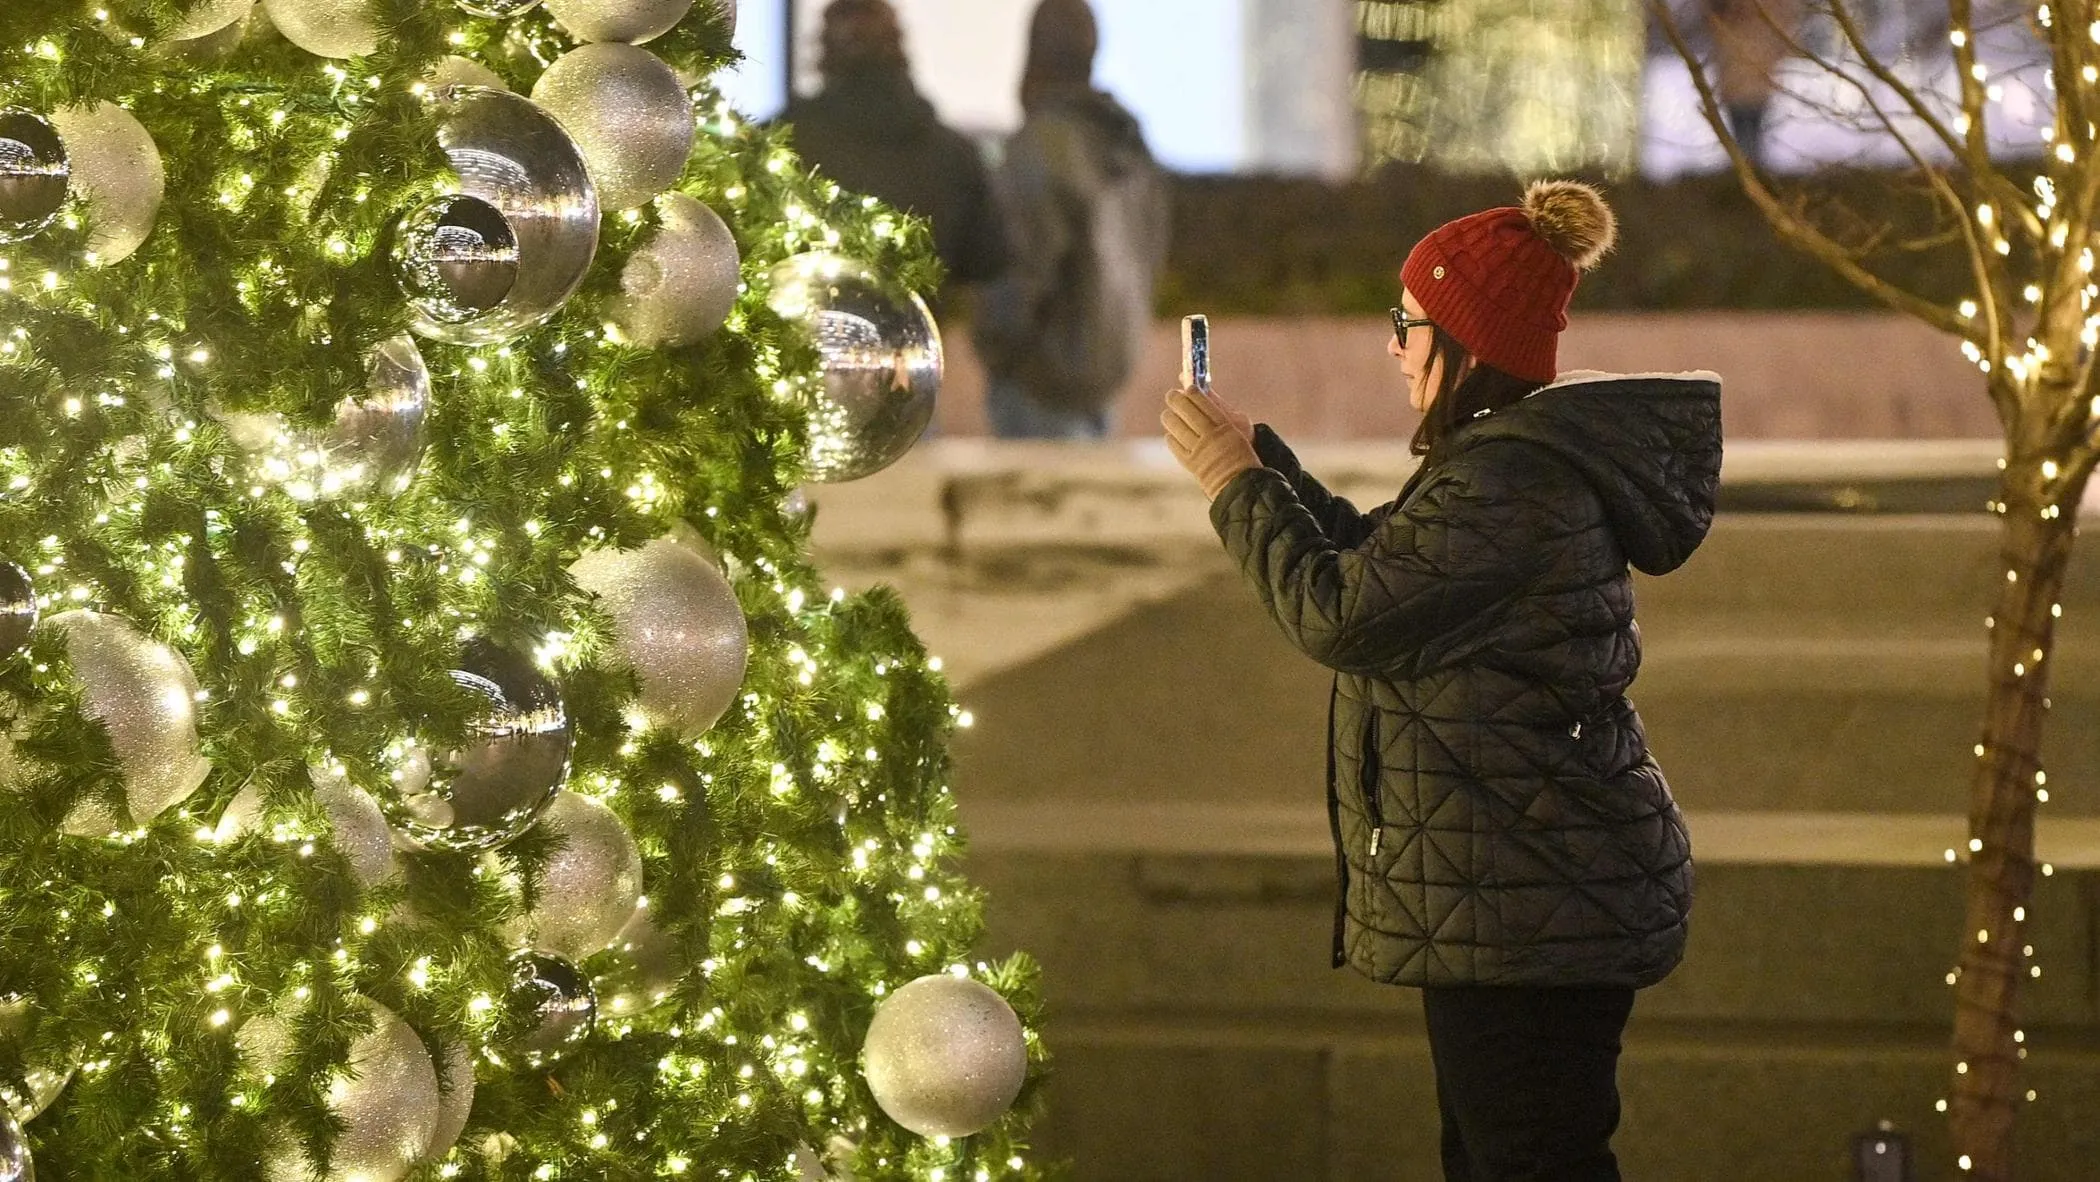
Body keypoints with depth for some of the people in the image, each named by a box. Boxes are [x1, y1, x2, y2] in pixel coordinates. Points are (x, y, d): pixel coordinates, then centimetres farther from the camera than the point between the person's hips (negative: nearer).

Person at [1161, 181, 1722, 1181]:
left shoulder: (1514, 480, -21)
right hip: (1514, 898, 12)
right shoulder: (1520, 454, 15)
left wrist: (1235, 485, -8)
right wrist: (1254, 455, 18)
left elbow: (1339, 614, -21)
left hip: (1526, 909, -12)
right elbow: (1375, 562, 24)